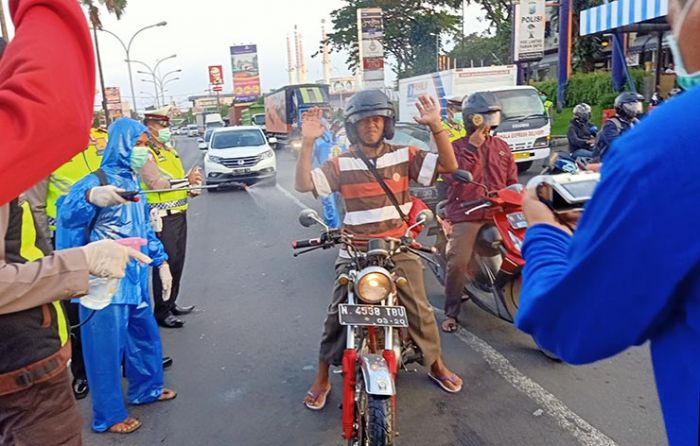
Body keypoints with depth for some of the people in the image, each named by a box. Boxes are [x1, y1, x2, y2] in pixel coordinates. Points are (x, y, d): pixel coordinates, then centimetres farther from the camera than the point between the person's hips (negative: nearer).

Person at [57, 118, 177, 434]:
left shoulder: (133, 181, 12)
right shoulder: (98, 179, -13)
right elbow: (67, 216, -29)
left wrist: (161, 261, 18)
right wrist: (90, 197, -49)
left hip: (135, 277, 8)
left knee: (145, 334, 19)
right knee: (107, 346, 3)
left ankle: (146, 388, 40)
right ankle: (108, 415, 19)